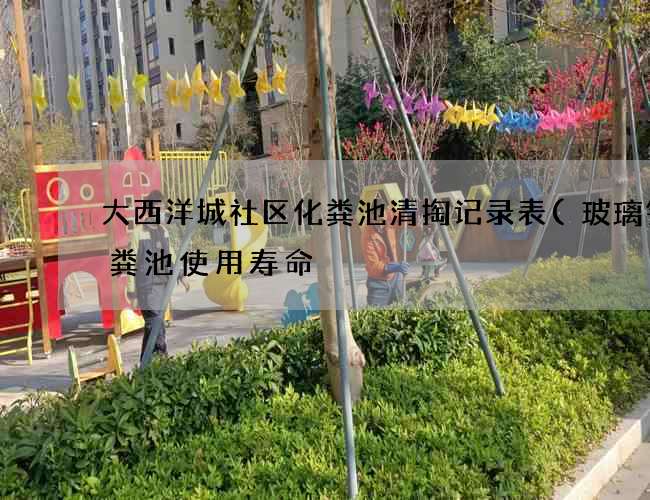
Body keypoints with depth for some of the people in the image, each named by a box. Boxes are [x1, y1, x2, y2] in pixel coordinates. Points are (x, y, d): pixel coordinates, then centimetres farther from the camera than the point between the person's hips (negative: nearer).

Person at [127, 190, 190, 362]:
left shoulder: (163, 230, 11)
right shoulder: (138, 232, -7)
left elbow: (170, 256, 22)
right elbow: (132, 263, -7)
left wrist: (180, 275, 10)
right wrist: (132, 293, -8)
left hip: (163, 286, 6)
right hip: (146, 288, -6)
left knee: (152, 327, 13)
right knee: (156, 326, -11)